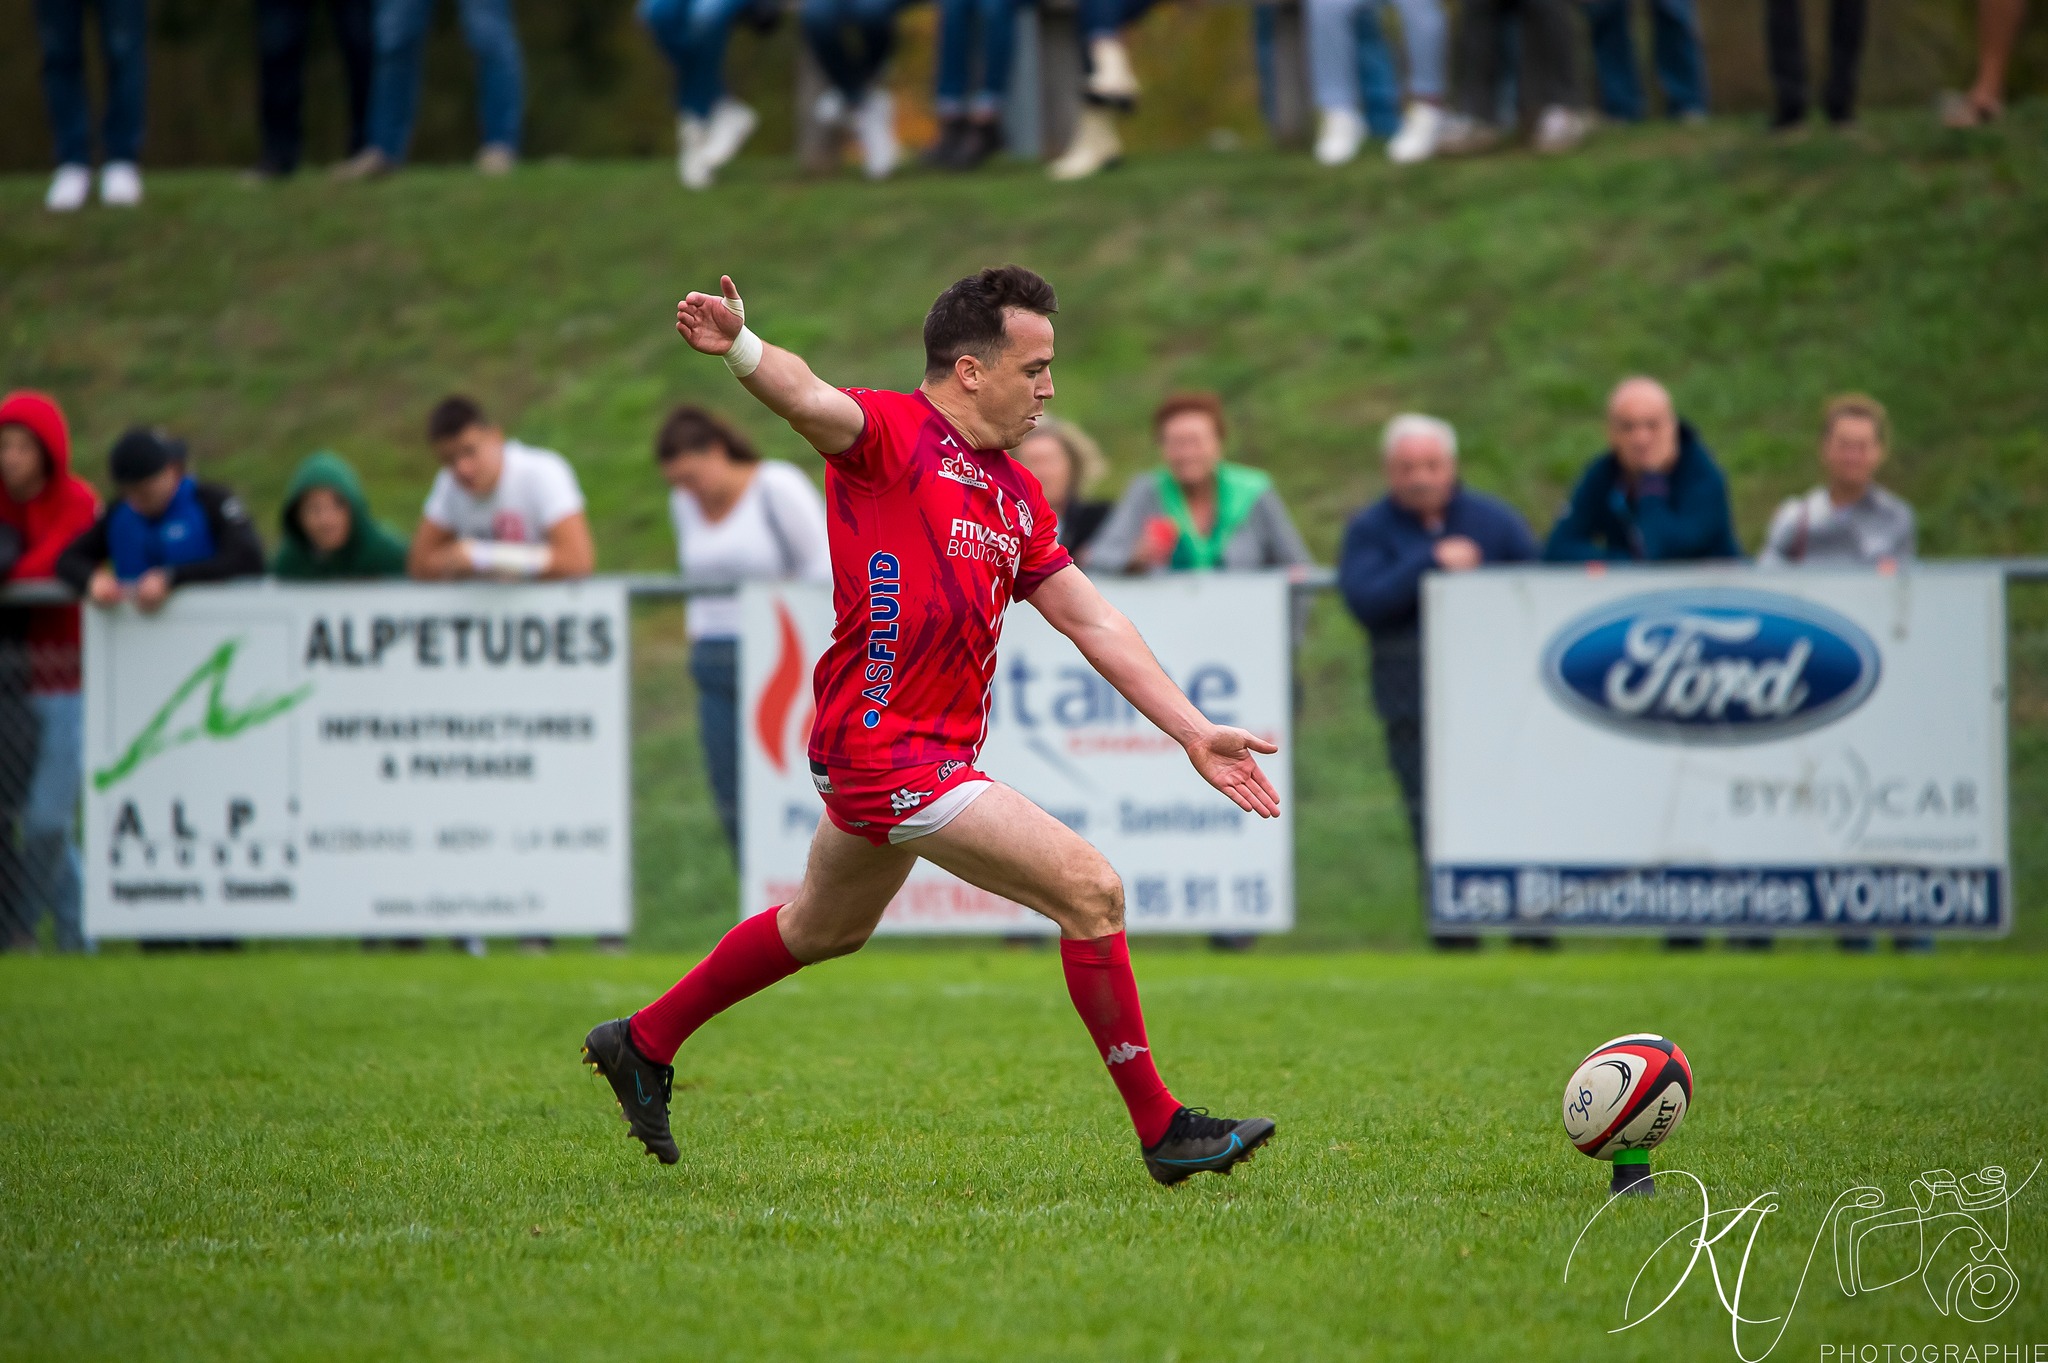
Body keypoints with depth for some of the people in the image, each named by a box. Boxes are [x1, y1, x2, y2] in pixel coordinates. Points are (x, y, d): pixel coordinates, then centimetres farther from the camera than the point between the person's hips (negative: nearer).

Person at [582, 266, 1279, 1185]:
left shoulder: (1017, 496, 15)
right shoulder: (892, 433, -11)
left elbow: (1093, 623, 17)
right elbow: (808, 399, -32)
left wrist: (1194, 733, 11)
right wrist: (739, 345, -54)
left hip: (936, 753, 10)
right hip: (888, 751, -10)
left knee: (824, 928, 28)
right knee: (1091, 891, -12)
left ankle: (644, 1044, 45)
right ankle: (1160, 1127, -4)